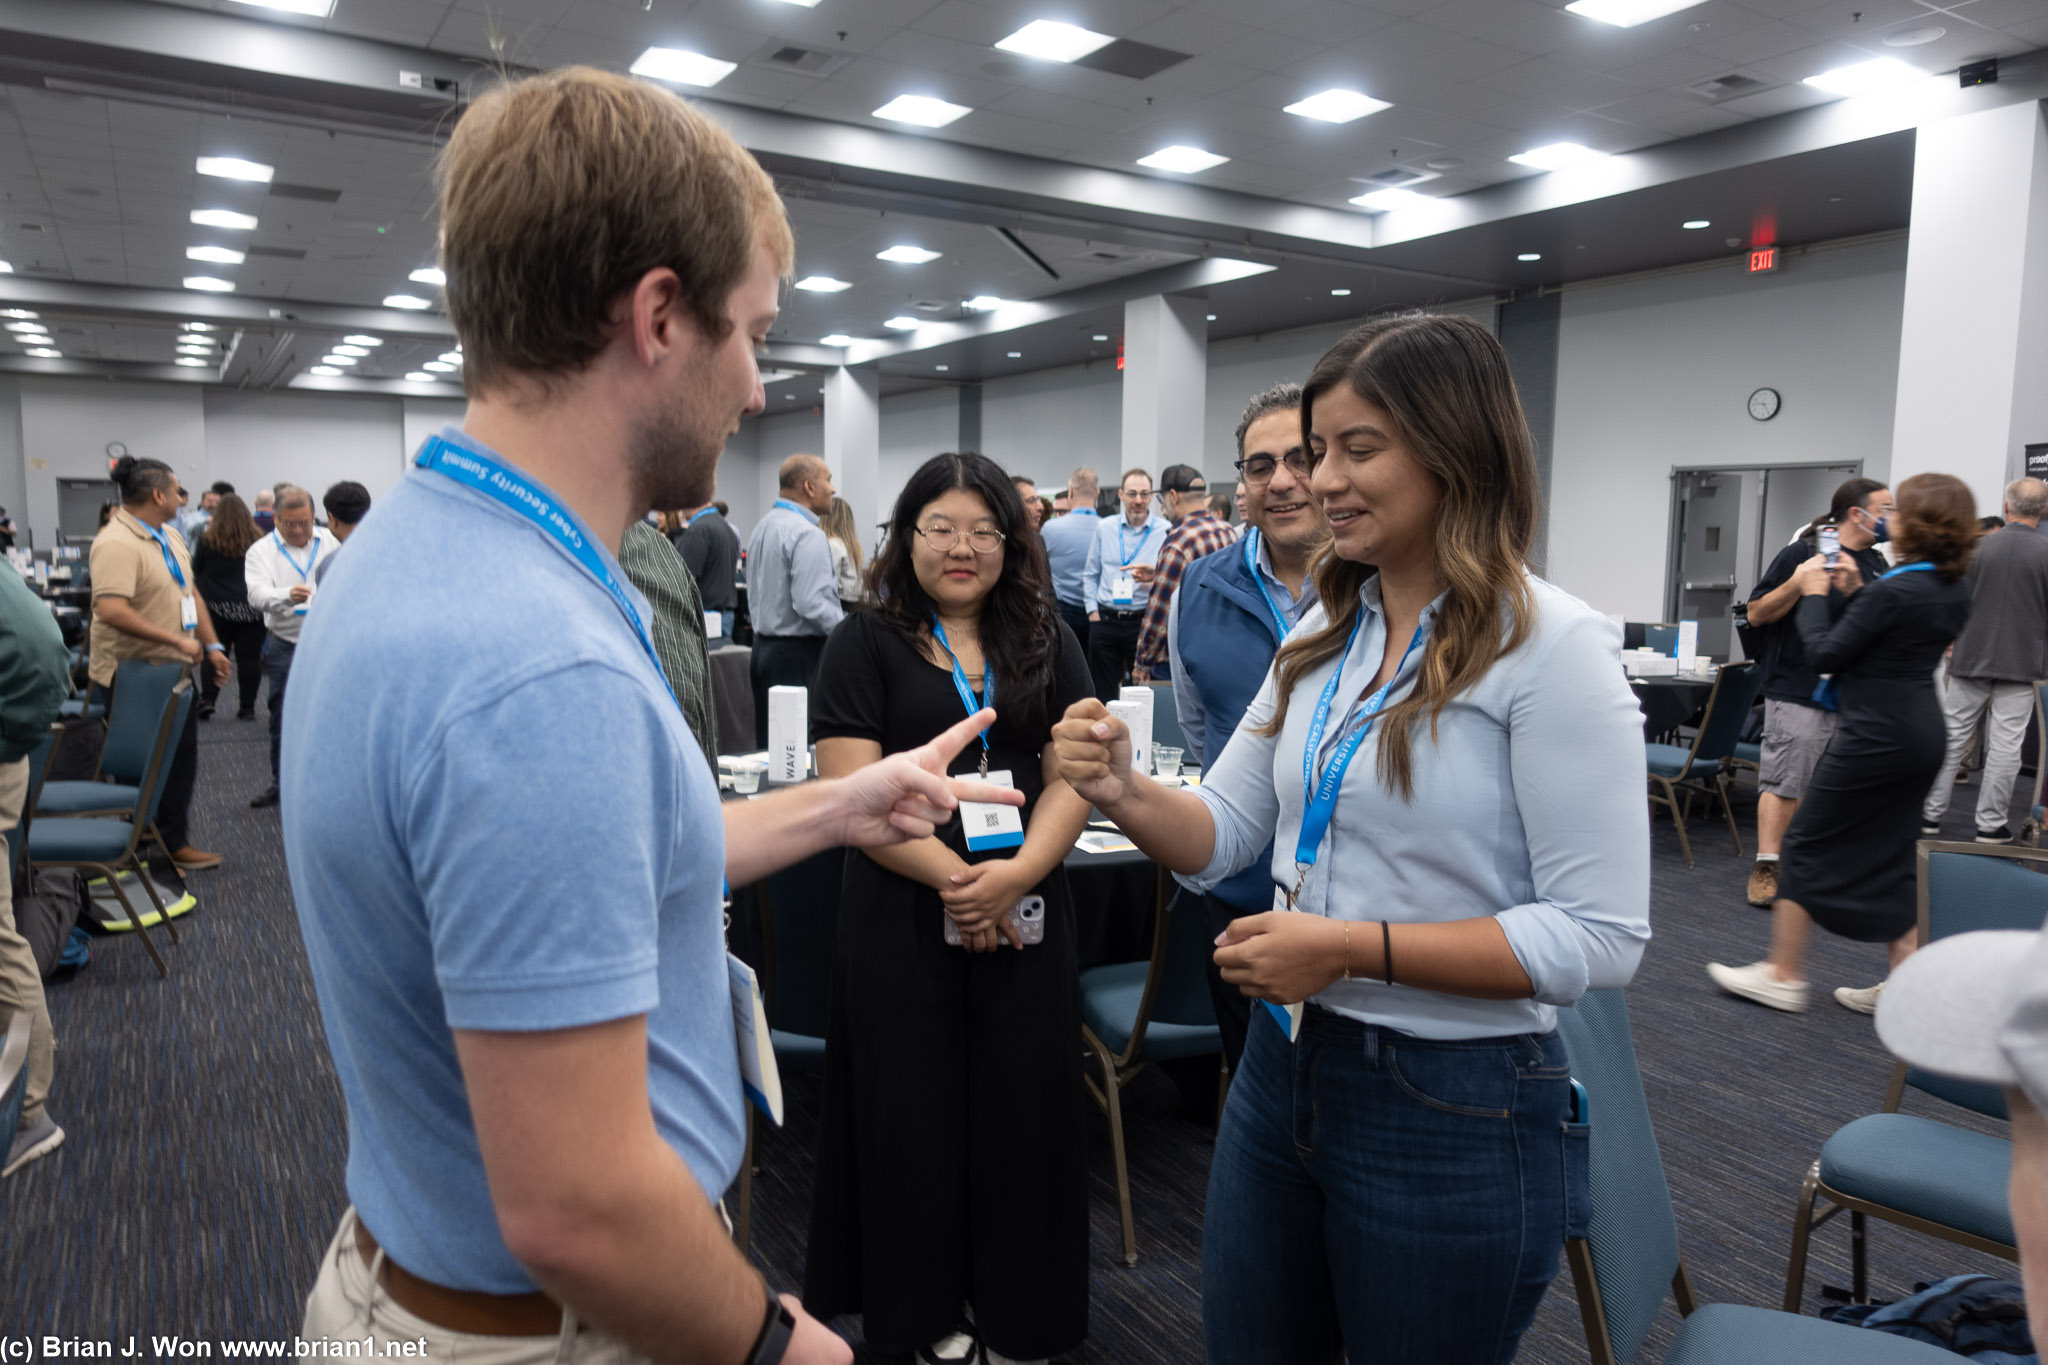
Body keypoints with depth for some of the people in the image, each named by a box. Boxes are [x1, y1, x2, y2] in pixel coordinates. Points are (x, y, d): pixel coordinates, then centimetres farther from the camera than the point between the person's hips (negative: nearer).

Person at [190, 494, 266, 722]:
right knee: (249, 656, 3)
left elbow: (196, 570, 8)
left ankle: (207, 698, 2)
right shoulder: (258, 541, -4)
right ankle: (247, 706, 3)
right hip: (251, 608, 0)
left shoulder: (208, 540, -4)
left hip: (218, 605, 0)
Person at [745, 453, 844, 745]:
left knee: (767, 742, 12)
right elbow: (811, 604, -23)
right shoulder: (807, 534, -16)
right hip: (799, 653, -9)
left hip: (764, 647, 9)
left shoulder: (762, 527, 13)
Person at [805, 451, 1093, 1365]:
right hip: (902, 913, -2)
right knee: (915, 1114, 8)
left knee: (1021, 1111, 10)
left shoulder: (1046, 642, 9)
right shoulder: (866, 644, 0)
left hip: (1026, 916, 3)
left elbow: (1074, 776, 3)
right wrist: (953, 878, -17)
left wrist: (1016, 873, -14)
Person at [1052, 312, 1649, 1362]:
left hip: (1456, 1109, -6)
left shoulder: (1552, 647, -16)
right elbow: (1222, 836, 7)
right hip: (1285, 1069, 6)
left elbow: (1601, 937, -18)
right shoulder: (1323, 636, 5)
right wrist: (1123, 793, -14)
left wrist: (1354, 948, -23)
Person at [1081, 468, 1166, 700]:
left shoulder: (1166, 531, 0)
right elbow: (1091, 574, 15)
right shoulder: (1104, 527, 8)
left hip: (1144, 621, -2)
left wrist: (1155, 578, -22)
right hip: (1105, 620, 2)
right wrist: (1092, 609, 6)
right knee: (1102, 693, 7)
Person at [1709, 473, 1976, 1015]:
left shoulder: (1892, 591, -21)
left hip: (1876, 735, -9)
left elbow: (1824, 655, -13)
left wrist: (1815, 595, -1)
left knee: (1807, 844, 2)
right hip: (1922, 732, 9)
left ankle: (1783, 975, 9)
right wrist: (1852, 593, 9)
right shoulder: (1955, 590, 7)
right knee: (1890, 857, 16)